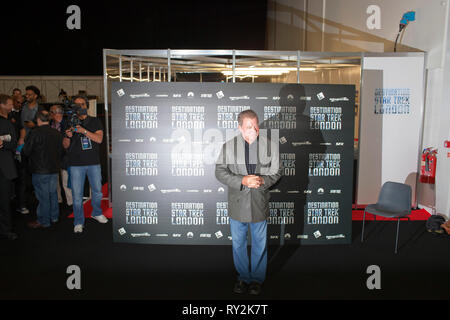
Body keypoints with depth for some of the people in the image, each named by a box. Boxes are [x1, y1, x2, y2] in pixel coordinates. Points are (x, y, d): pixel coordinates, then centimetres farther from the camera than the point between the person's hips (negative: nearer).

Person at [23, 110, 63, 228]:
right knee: (53, 193, 16)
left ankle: (43, 221, 12)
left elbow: (26, 151, -10)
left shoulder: (35, 133, -15)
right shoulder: (58, 133, 1)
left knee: (43, 195, 2)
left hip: (39, 170, -5)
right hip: (54, 168, 5)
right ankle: (54, 217, 27)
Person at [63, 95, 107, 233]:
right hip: (76, 164, -1)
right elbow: (65, 146, 6)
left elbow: (99, 139, -10)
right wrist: (68, 136, -16)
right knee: (77, 195, 0)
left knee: (97, 191, 12)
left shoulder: (95, 122, 5)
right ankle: (78, 222, 13)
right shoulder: (70, 123, 5)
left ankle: (96, 213, 36)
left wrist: (84, 131, -23)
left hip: (93, 162, 1)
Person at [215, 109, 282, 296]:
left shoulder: (270, 146, -4)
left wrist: (263, 181, -18)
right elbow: (220, 172, -6)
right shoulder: (228, 147, -5)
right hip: (237, 204, 1)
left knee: (260, 244, 13)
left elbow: (276, 172, 3)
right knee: (238, 243, 15)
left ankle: (257, 279, 34)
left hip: (260, 204, 0)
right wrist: (242, 181, -19)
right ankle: (243, 277, 35)